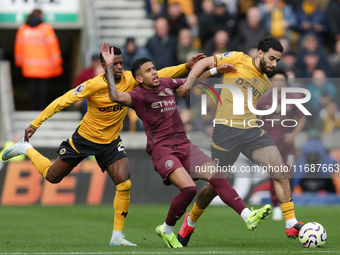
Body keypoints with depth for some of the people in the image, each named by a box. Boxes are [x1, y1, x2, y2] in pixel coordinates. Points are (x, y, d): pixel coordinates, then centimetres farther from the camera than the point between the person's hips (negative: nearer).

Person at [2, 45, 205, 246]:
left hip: (111, 142, 3)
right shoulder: (93, 85, -24)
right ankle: (26, 148, 40)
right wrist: (35, 124, -17)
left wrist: (187, 67, -24)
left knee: (124, 184, -16)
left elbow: (159, 75, -11)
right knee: (52, 177, 11)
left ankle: (117, 236, -7)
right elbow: (62, 102, -19)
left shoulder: (129, 80, -14)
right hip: (84, 138, -3)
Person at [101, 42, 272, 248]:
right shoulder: (139, 95, -4)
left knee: (217, 177, -13)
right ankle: (166, 230, -3)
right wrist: (110, 67, -29)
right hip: (162, 150, -6)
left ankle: (248, 216, -19)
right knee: (189, 188, -25)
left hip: (184, 145, 6)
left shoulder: (166, 84, 15)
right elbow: (115, 97, -25)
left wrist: (216, 70, 31)